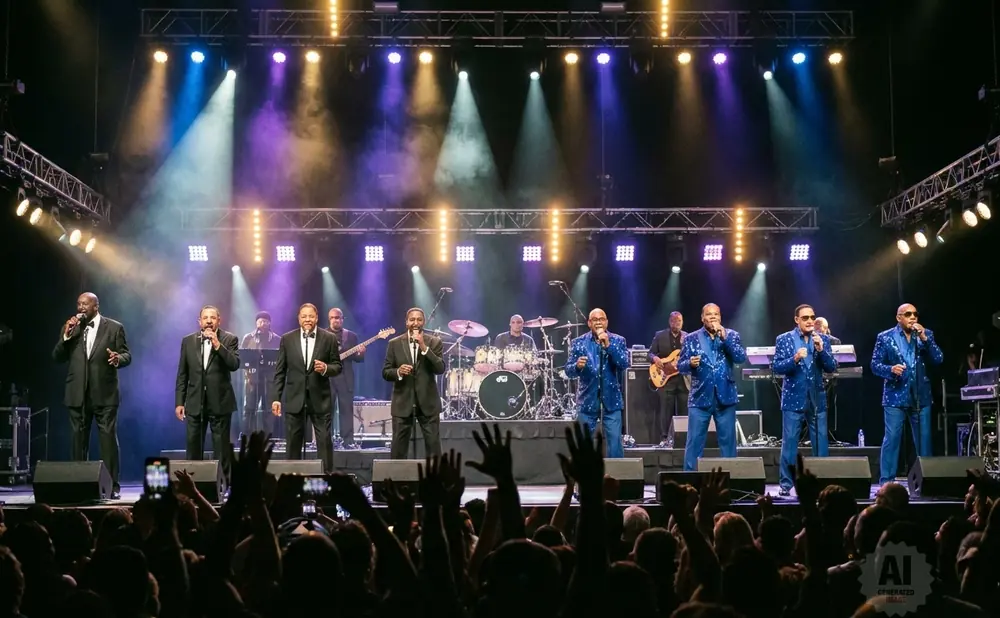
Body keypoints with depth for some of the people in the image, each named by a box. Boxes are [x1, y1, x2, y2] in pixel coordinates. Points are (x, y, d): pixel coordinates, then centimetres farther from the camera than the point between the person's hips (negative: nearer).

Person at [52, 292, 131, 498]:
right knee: (78, 440, 7)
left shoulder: (114, 327, 2)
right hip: (78, 394, 3)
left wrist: (118, 359, -22)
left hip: (104, 394, -3)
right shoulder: (70, 328, 10)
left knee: (108, 439, -3)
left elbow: (127, 355, 0)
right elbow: (57, 358, 4)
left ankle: (112, 486, 0)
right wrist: (66, 335, -10)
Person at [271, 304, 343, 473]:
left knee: (325, 441, -1)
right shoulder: (287, 339, 3)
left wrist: (326, 368, -18)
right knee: (293, 443, 7)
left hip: (320, 399, -1)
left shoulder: (329, 338, 0)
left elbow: (338, 366, 5)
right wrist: (276, 398, -1)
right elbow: (280, 371, 4)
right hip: (295, 399, 1)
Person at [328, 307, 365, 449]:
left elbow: (357, 359, 7)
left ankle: (348, 440, 0)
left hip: (345, 377, 1)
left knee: (346, 409, -2)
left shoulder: (351, 336, 10)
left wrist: (360, 354, -14)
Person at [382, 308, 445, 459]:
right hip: (403, 403, 0)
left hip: (428, 403, 0)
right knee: (398, 448, 3)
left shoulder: (435, 342, 1)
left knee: (433, 447, 2)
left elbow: (440, 369, -11)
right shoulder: (394, 343, 3)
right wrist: (398, 371, -18)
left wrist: (424, 347, -19)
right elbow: (385, 372, 3)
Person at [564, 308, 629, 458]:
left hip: (611, 401, 0)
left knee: (615, 444, -2)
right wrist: (577, 366, -24)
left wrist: (608, 345, -19)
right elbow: (568, 370, -2)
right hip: (587, 401, 0)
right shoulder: (578, 343, 1)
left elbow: (624, 364, -11)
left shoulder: (618, 341, 2)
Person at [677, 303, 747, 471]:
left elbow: (741, 358, -8)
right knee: (694, 442, -2)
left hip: (725, 397, 1)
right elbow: (680, 365, 2)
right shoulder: (691, 338, 4)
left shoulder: (731, 335, 6)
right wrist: (690, 363, -20)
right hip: (700, 398, -1)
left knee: (728, 442, 6)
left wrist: (724, 338, -16)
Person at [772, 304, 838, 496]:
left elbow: (831, 368, 0)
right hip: (793, 399, -2)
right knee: (789, 443, -1)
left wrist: (821, 350, -15)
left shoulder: (823, 339, 6)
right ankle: (785, 484, 5)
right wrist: (795, 359, -23)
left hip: (817, 399, 2)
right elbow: (777, 368, -6)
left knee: (821, 444, 3)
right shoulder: (784, 339, 0)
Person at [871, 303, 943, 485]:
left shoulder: (926, 334, 8)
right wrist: (891, 369, -20)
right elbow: (875, 365, -1)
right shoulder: (885, 337, 1)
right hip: (895, 396, -3)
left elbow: (938, 359, -1)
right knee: (891, 439, -6)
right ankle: (886, 481, -2)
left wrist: (925, 339, -12)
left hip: (921, 396, 3)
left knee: (924, 440, 6)